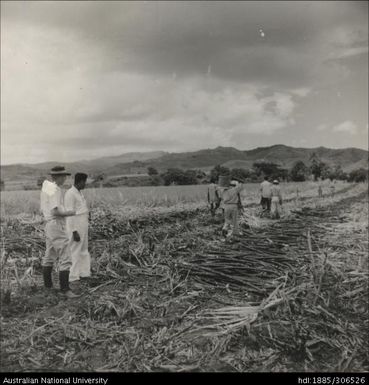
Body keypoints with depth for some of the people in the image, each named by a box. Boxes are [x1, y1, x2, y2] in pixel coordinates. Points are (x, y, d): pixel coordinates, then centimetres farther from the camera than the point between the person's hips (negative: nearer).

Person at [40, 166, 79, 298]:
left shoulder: (45, 186, 13)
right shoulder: (55, 190, -16)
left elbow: (42, 211, 18)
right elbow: (55, 211, -25)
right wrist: (70, 213, -11)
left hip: (48, 225, 10)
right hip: (57, 225, -10)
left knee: (49, 257, 19)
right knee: (65, 259, -10)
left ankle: (48, 285, 31)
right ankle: (65, 289, -12)